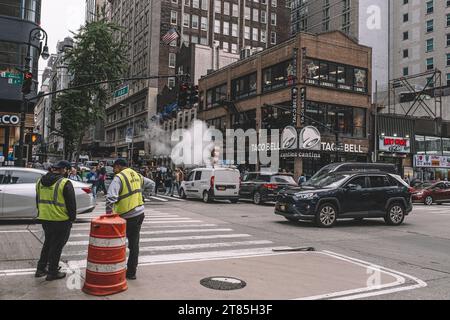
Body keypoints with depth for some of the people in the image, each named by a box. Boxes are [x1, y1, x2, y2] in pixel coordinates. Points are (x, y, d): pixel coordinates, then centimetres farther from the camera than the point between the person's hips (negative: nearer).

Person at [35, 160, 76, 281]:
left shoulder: (40, 181, 7)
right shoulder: (65, 183, -16)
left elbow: (38, 200, 16)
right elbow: (71, 203, -13)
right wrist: (72, 218, -1)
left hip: (44, 219, 7)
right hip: (61, 220, -7)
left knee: (47, 243, 22)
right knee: (57, 246, 5)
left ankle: (41, 269, 27)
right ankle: (52, 273, 12)